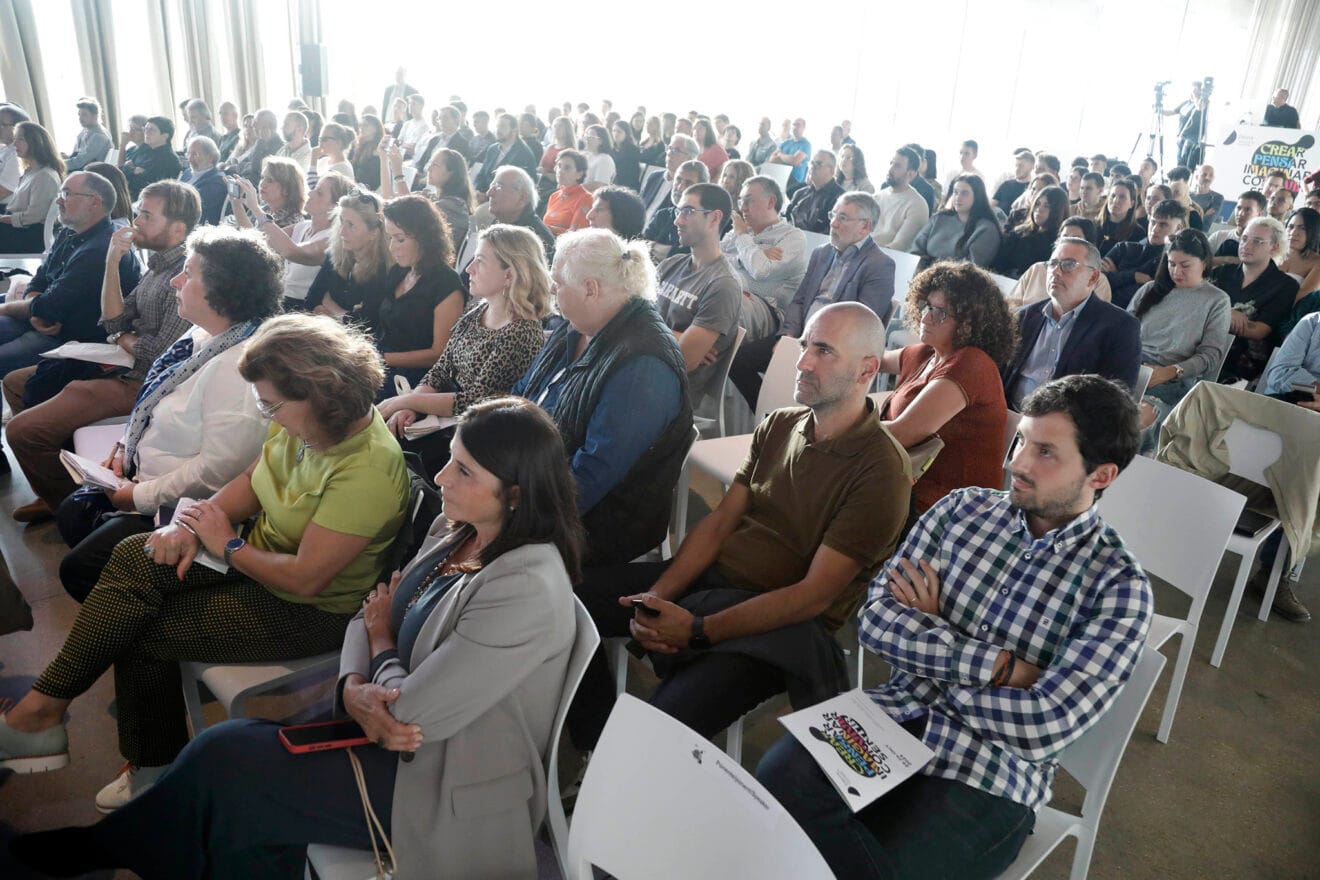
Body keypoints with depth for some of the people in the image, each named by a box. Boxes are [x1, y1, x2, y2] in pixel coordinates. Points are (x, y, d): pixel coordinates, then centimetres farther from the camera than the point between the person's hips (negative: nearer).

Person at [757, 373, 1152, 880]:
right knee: (775, 783, -26)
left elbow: (1044, 728, -16)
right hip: (895, 716, 3)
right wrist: (1000, 664, -13)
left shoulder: (1119, 588, -5)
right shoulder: (963, 509, 5)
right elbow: (876, 619, -3)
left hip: (990, 777, -3)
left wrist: (927, 635, -6)